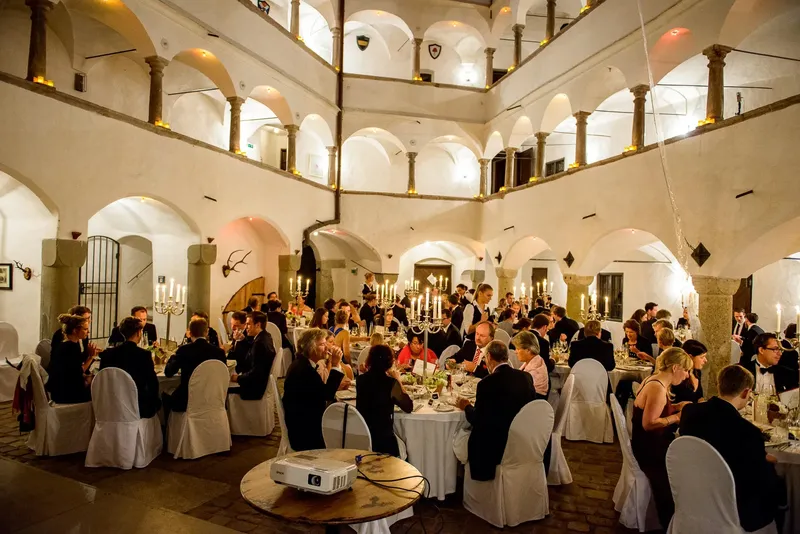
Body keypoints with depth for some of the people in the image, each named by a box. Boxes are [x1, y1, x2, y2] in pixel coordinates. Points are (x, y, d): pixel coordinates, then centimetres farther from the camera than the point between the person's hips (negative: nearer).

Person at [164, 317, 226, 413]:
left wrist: (173, 356, 13)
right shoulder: (219, 351, -6)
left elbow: (168, 373, -4)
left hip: (186, 401, -3)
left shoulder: (184, 350, -12)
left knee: (165, 395, 26)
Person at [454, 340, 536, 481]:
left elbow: (477, 421, -13)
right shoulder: (526, 377, -3)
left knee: (457, 442, 16)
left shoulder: (487, 383, -21)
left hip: (496, 446, -7)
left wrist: (466, 407, 7)